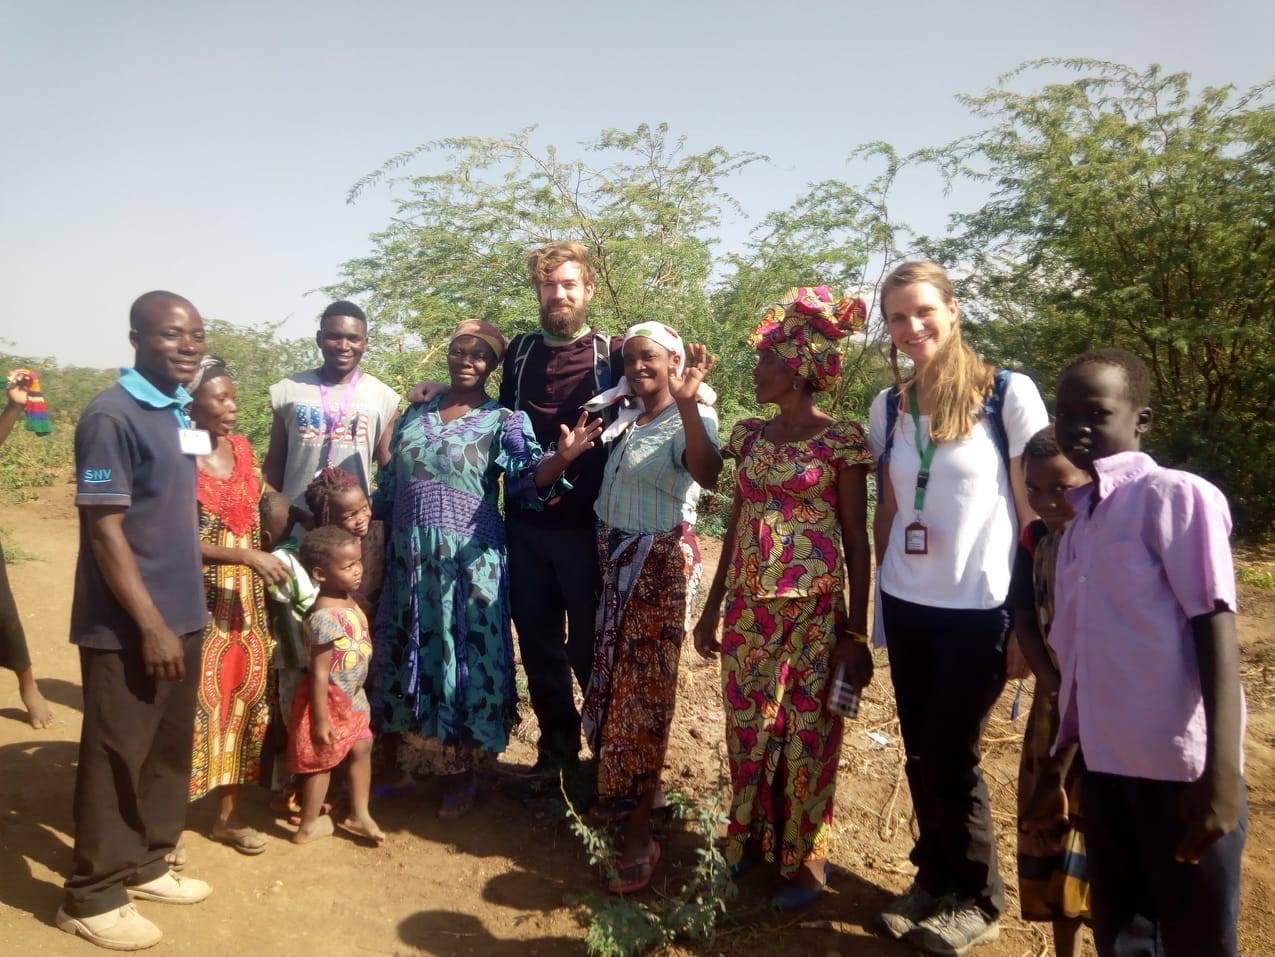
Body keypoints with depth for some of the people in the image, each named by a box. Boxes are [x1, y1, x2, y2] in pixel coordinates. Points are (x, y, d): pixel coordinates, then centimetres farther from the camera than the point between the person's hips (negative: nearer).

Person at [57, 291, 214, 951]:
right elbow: (104, 530, -18)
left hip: (183, 615, 8)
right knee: (116, 758, 6)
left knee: (168, 752, 17)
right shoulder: (110, 417, -16)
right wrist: (150, 624, -19)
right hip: (126, 627, -8)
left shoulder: (179, 413, 8)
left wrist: (180, 615, 13)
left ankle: (145, 864, 34)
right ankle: (91, 895, 22)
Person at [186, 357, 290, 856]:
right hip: (200, 603, -6)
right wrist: (247, 556, -25)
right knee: (196, 703, 0)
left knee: (244, 696, 11)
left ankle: (228, 814, 26)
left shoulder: (242, 448, 7)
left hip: (247, 600, 6)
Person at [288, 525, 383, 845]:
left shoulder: (350, 601, 0)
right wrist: (320, 718, -22)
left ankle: (358, 815, 30)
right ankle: (308, 826, 25)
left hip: (352, 696, 9)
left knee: (362, 748, 16)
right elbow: (319, 672, -26)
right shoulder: (325, 616, -29)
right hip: (329, 700, -9)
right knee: (322, 761, 7)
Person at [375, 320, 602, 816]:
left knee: (464, 656, 2)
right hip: (409, 556, 5)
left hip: (468, 560, -4)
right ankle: (412, 757, 32)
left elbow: (525, 479, -19)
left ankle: (461, 772, 19)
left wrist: (561, 458, -38)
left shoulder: (504, 419, -3)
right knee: (410, 655, 12)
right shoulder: (414, 414, 11)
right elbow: (387, 483, 16)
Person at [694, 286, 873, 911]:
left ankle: (804, 855, 26)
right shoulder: (750, 435, 7)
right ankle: (751, 837, 35)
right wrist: (712, 608, 12)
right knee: (747, 726, 14)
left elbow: (857, 540, -6)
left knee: (807, 731, 7)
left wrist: (856, 632, -9)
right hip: (748, 605, 5)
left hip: (814, 608, -5)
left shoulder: (841, 438, -8)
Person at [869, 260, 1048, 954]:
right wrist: (868, 597, 10)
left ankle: (978, 900, 25)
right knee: (920, 753, 11)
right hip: (907, 605, 4)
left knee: (950, 755, 3)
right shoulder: (887, 407, 5)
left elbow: (1036, 512, -7)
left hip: (981, 608, -4)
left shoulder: (1009, 394, -9)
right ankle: (934, 876, 33)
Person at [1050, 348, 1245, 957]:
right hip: (1103, 762, 7)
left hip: (1178, 766, -6)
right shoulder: (1080, 518, 10)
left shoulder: (1178, 496, -10)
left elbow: (1214, 626, -16)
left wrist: (1222, 772, -21)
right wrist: (1065, 745, 16)